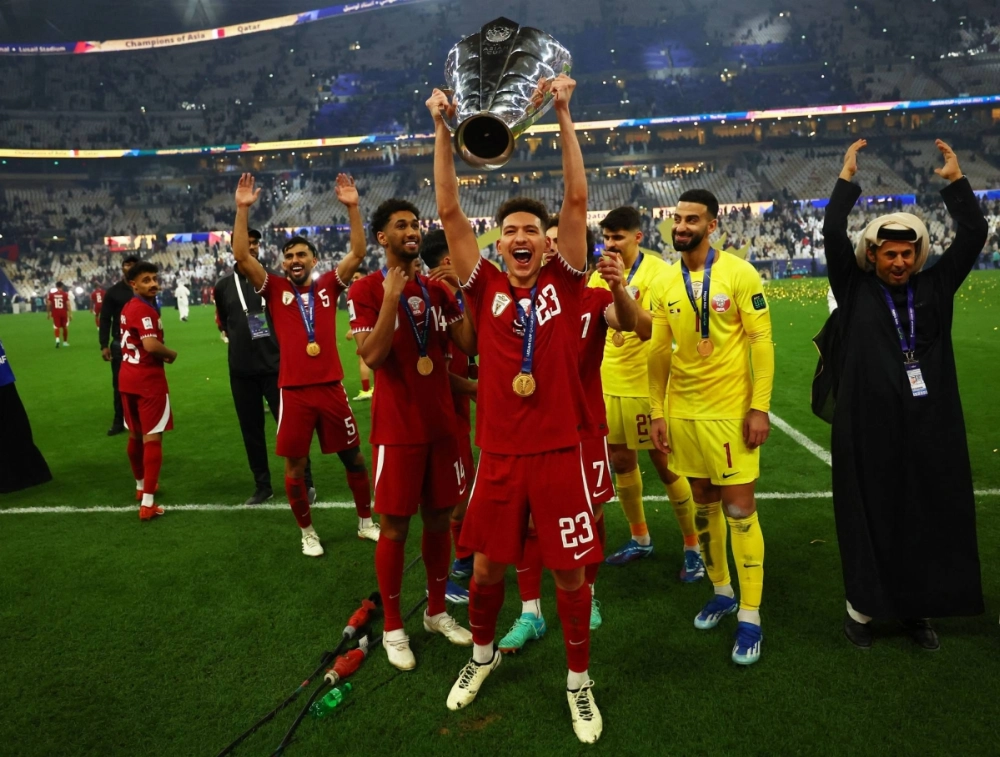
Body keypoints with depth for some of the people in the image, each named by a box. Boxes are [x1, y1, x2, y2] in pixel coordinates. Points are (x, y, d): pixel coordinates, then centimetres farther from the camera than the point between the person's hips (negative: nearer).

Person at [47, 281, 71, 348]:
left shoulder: (51, 294, 0)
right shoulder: (65, 294, -5)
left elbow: (48, 304, 2)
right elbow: (68, 304, -8)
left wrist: (48, 313, 13)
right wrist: (70, 314, -5)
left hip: (55, 313, 1)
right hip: (63, 312, -1)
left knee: (56, 327, 3)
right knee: (65, 327, 15)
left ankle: (57, 340, -22)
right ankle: (65, 342, 25)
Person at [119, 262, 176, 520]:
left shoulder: (128, 307, 12)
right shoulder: (144, 310, -18)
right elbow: (151, 345, -30)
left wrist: (160, 354, 7)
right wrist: (171, 354, -11)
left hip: (127, 378, 9)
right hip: (148, 380, -9)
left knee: (135, 435, 21)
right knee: (152, 439, -6)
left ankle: (141, 486, 39)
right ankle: (147, 504, -7)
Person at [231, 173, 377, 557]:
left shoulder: (328, 285, 5)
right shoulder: (274, 289, 3)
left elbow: (357, 252, -2)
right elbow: (241, 256, -7)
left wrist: (352, 207, -11)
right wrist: (242, 208, -14)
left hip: (331, 387, 1)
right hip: (293, 391, -1)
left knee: (354, 457, 12)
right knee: (294, 466, 7)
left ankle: (366, 522, 30)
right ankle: (307, 532, 27)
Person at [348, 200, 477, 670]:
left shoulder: (437, 289, 8)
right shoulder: (367, 290, -6)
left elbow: (469, 345, 1)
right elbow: (371, 356, -18)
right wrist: (391, 296, -22)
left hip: (442, 423, 5)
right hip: (398, 429, -5)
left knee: (439, 519, 13)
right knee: (395, 526, 3)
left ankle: (437, 612, 30)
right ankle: (393, 627, 20)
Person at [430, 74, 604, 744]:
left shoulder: (564, 282, 0)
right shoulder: (486, 288, 2)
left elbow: (578, 200, -7)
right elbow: (449, 211, -3)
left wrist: (563, 114, -11)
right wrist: (443, 130, -9)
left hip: (559, 451, -1)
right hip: (499, 453, 2)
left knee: (571, 570, 8)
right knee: (488, 565, 15)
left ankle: (579, 680, 30)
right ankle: (483, 654, 42)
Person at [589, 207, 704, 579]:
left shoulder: (658, 272, -12)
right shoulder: (600, 275, 5)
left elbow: (660, 331, -21)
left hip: (645, 384, -6)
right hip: (609, 384, 6)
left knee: (664, 464, 1)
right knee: (621, 462, 14)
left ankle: (693, 547, 18)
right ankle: (640, 538, 32)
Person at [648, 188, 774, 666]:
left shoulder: (739, 274, -7)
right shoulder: (667, 281, 6)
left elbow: (761, 342, -8)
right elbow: (659, 352, 8)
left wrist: (760, 407, -14)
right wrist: (657, 412, 6)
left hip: (730, 411, -5)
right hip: (682, 411, 5)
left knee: (739, 509, 0)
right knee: (703, 502, 15)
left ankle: (750, 616, 13)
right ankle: (721, 592, 32)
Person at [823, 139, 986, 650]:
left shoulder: (934, 288, 9)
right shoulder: (854, 290, 1)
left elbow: (974, 235, 5)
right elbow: (833, 235, -7)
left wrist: (955, 180, 5)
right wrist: (847, 178, -3)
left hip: (929, 429, 3)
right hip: (868, 429, -3)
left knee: (928, 520, 11)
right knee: (868, 518, 6)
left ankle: (915, 608, 27)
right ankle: (860, 609, 20)